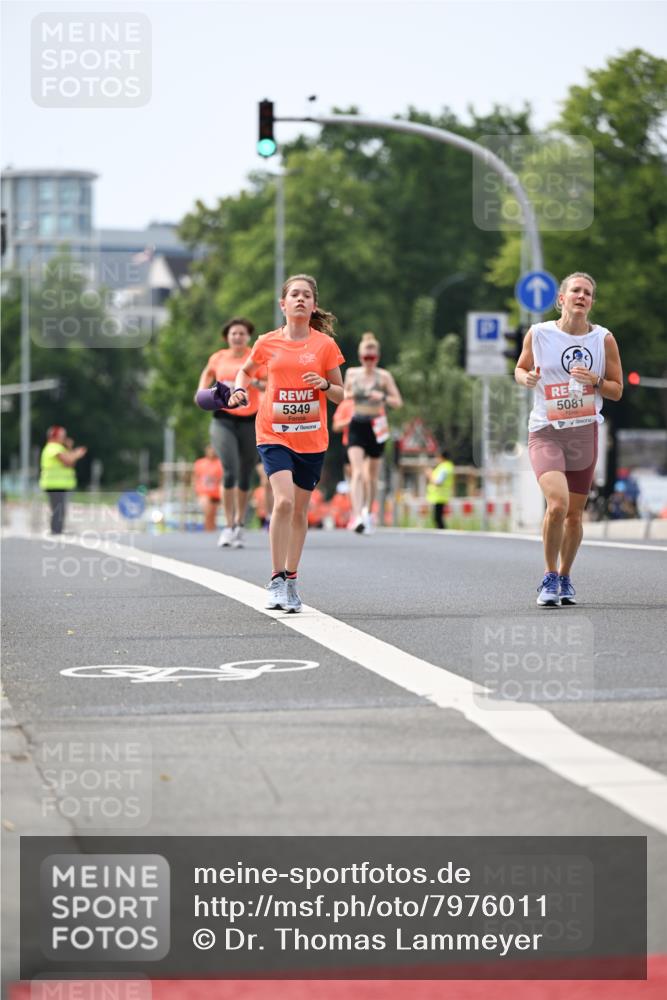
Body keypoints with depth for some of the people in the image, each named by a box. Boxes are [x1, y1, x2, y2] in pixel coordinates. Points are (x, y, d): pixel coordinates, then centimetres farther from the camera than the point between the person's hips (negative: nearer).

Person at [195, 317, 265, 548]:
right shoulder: (218, 358, 7)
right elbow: (207, 373, 29)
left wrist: (256, 383, -26)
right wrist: (201, 390, 11)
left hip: (249, 421, 0)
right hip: (223, 419, 0)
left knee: (245, 477, 7)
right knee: (230, 471, -16)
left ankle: (240, 526, 23)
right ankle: (229, 527, -12)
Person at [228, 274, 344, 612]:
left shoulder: (325, 345, 0)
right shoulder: (267, 343, 1)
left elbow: (340, 394, 6)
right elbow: (246, 370, 21)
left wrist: (324, 384, -15)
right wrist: (240, 389, 1)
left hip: (311, 437, 2)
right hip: (274, 434, -1)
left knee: (300, 510, 9)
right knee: (284, 501, -20)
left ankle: (290, 580, 23)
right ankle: (276, 581, -14)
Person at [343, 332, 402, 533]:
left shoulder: (384, 376, -1)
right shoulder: (352, 373, 4)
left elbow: (398, 401, -1)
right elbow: (345, 394, 20)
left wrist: (383, 397, -20)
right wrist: (349, 395, -4)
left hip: (376, 427, 0)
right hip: (357, 426, 0)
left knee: (372, 475, 14)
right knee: (357, 472, -18)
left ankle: (368, 512, 37)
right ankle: (357, 516, -29)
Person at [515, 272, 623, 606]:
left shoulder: (604, 340, 0)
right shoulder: (538, 334, -3)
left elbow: (617, 391, 6)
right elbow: (520, 368, 13)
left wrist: (594, 381, -14)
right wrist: (526, 378, -10)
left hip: (584, 433, 3)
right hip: (545, 432, -3)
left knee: (574, 514, 10)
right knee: (557, 504, -22)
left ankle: (564, 578, 32)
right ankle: (549, 576, -4)